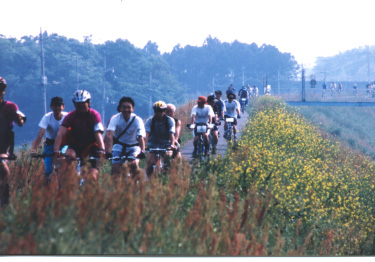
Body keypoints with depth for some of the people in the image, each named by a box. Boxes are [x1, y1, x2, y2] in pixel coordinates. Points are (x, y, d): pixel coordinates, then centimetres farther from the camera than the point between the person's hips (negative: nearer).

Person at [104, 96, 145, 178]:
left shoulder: (137, 120, -20)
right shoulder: (115, 118, -21)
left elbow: (141, 137, -31)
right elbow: (109, 135, -33)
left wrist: (142, 152, -48)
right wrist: (108, 152, -48)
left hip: (133, 146, 0)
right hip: (119, 145, 0)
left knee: (134, 165, -25)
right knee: (115, 169, -16)